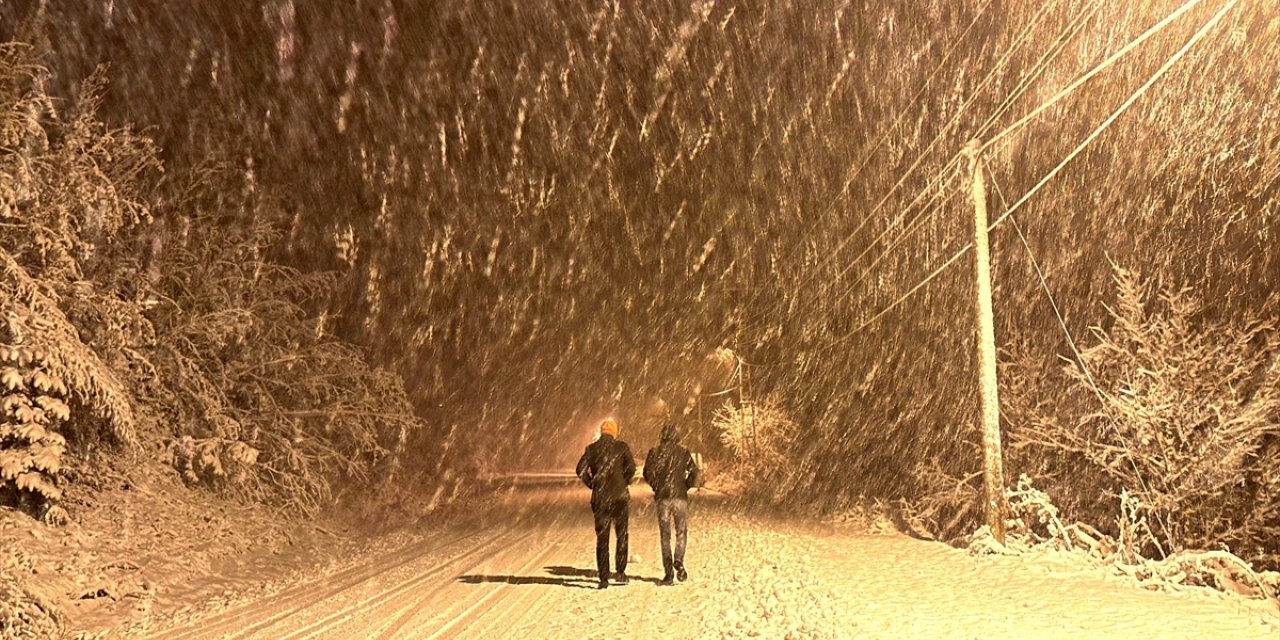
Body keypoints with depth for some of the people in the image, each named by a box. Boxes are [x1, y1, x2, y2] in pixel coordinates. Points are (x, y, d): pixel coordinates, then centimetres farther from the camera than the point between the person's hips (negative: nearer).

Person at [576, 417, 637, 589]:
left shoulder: (592, 448, 5)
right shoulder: (621, 446, 0)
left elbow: (581, 470, -4)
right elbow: (631, 468, -9)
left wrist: (592, 484, 7)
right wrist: (624, 483, 5)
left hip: (599, 498, 1)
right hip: (620, 496, -1)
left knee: (602, 538, 7)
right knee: (622, 535, 13)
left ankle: (604, 578, 3)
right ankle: (620, 571, 4)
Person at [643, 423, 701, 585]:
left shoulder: (655, 452, 2)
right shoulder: (683, 452, 1)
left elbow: (648, 473, -5)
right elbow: (694, 472, -5)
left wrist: (656, 487, 10)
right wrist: (686, 486, 9)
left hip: (662, 497, 1)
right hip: (680, 497, -1)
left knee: (665, 535, 7)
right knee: (681, 532, 11)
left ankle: (669, 573, 3)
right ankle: (678, 562, -13)